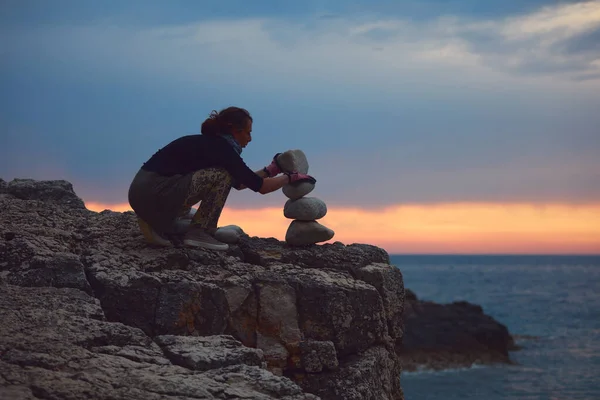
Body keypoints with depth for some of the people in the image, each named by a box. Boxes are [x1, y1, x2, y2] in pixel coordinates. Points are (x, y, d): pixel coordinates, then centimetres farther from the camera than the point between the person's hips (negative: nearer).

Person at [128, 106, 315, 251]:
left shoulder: (210, 144, 18)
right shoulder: (220, 149, -9)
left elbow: (238, 183, 31)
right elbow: (260, 186, -6)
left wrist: (271, 170, 34)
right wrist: (291, 177, 9)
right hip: (154, 194, -9)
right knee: (221, 176, -7)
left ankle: (159, 225, 14)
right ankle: (198, 233, -1)